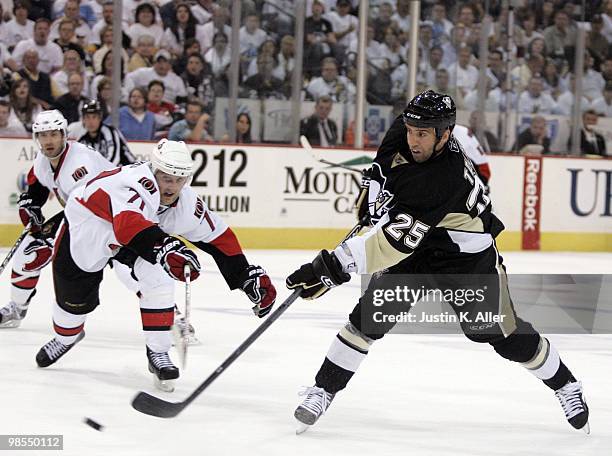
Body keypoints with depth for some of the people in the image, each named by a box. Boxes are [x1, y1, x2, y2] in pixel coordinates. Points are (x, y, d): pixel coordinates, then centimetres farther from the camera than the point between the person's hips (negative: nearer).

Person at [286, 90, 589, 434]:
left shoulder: (444, 180, -39)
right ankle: (323, 391, -3)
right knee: (370, 315, -11)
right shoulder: (404, 133, -17)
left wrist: (334, 267, -48)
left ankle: (566, 385, 27)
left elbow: (398, 238, -44)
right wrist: (375, 187, -1)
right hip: (417, 242, 6)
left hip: (468, 256, -6)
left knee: (504, 334, 3)